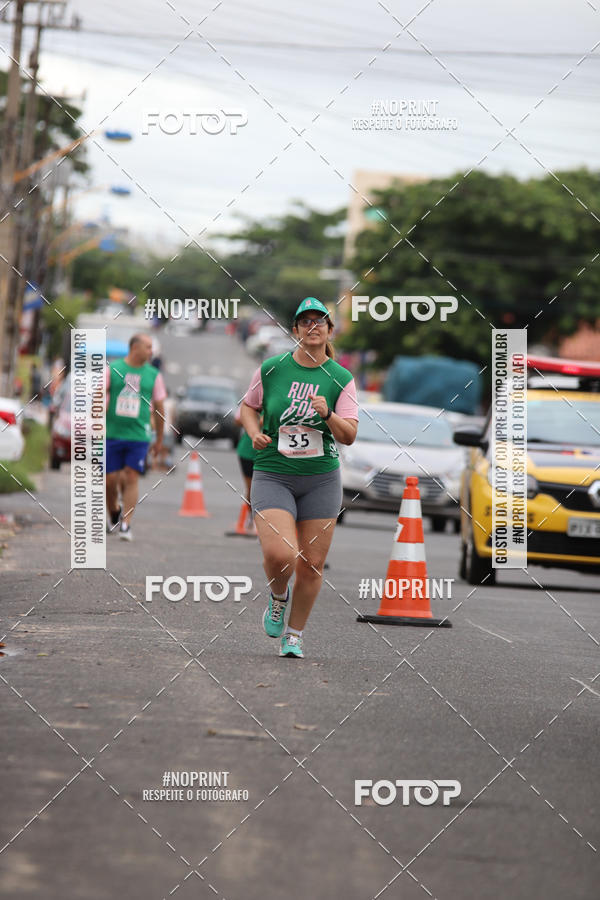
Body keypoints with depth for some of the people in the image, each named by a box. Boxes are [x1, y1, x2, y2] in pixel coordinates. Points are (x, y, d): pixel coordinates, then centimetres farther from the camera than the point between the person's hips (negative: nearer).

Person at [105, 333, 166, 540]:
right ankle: (113, 513, 28)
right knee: (110, 479, 1)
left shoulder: (153, 375, 6)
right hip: (112, 434, 0)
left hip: (139, 437, 0)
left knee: (131, 478, -8)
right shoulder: (113, 369, 2)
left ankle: (125, 524, -5)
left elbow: (159, 408, 12)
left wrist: (159, 440, 14)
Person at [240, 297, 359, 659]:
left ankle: (295, 635, 22)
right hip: (273, 475, -1)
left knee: (312, 564, 2)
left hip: (322, 479, 1)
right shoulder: (271, 369, 0)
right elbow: (249, 406, 16)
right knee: (280, 556, -20)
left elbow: (349, 436, -4)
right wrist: (255, 433, -3)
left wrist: (328, 414, -22)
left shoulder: (342, 379, 0)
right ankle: (278, 596, 15)